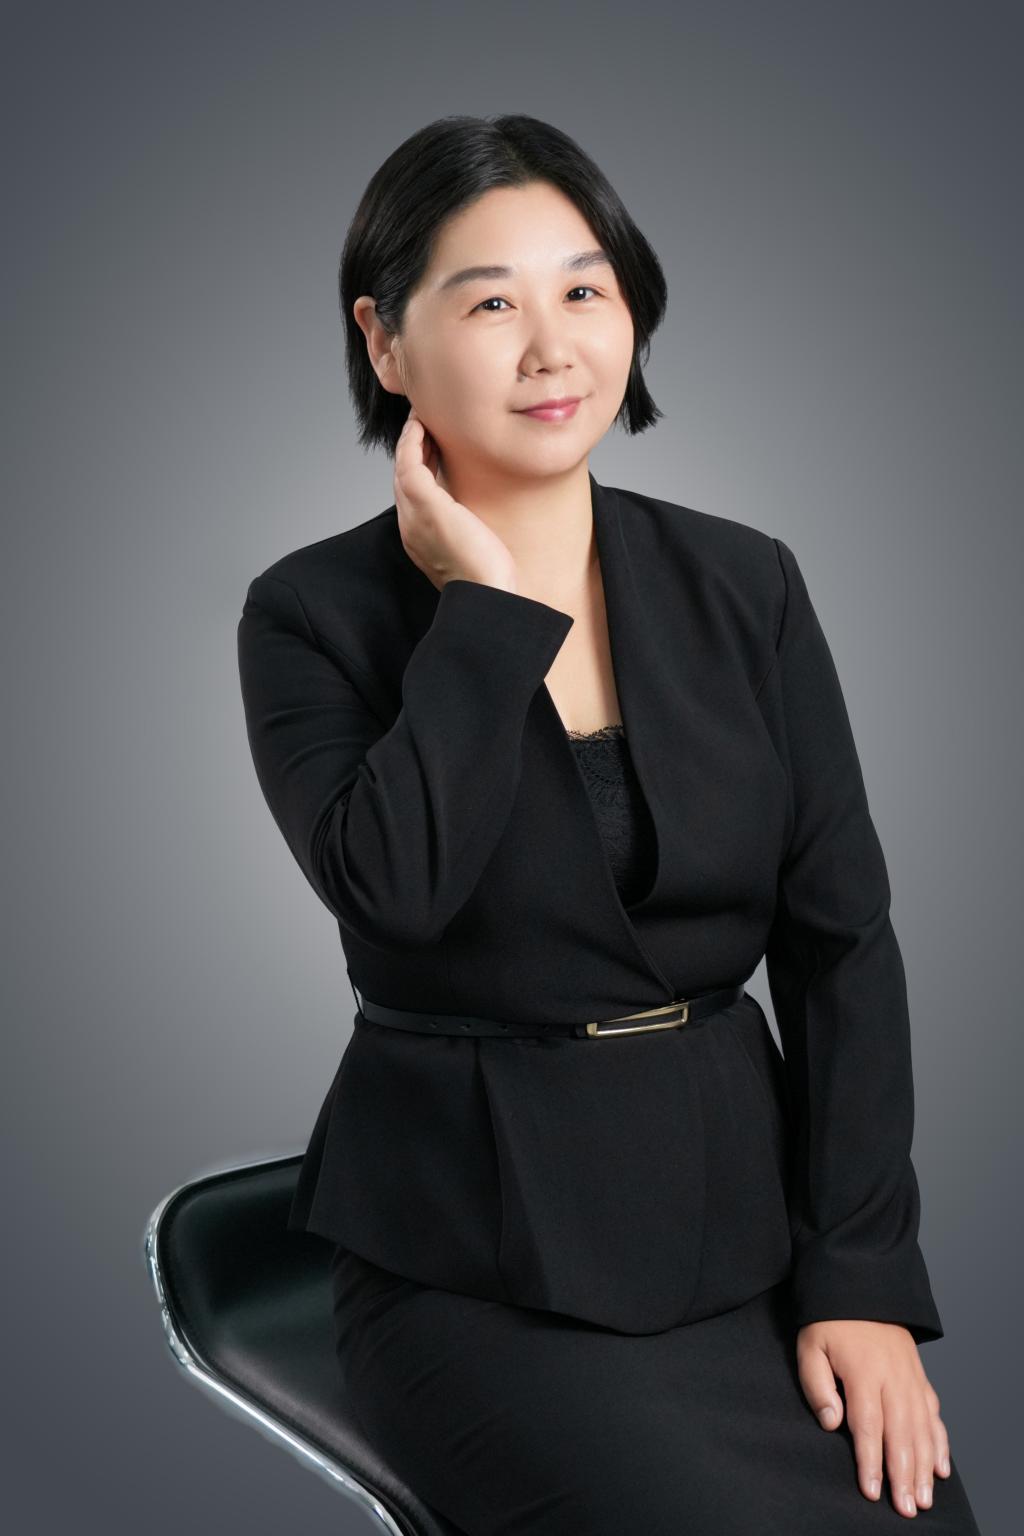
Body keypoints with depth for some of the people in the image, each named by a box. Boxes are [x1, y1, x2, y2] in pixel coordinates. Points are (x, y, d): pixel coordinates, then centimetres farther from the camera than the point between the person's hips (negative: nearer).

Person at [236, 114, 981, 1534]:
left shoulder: (746, 588, 3)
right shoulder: (314, 614, -5)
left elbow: (842, 940, 1)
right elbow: (395, 887, -23)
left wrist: (864, 1275, -6)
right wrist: (489, 604, -15)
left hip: (744, 1217, 3)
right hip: (480, 1267, -3)